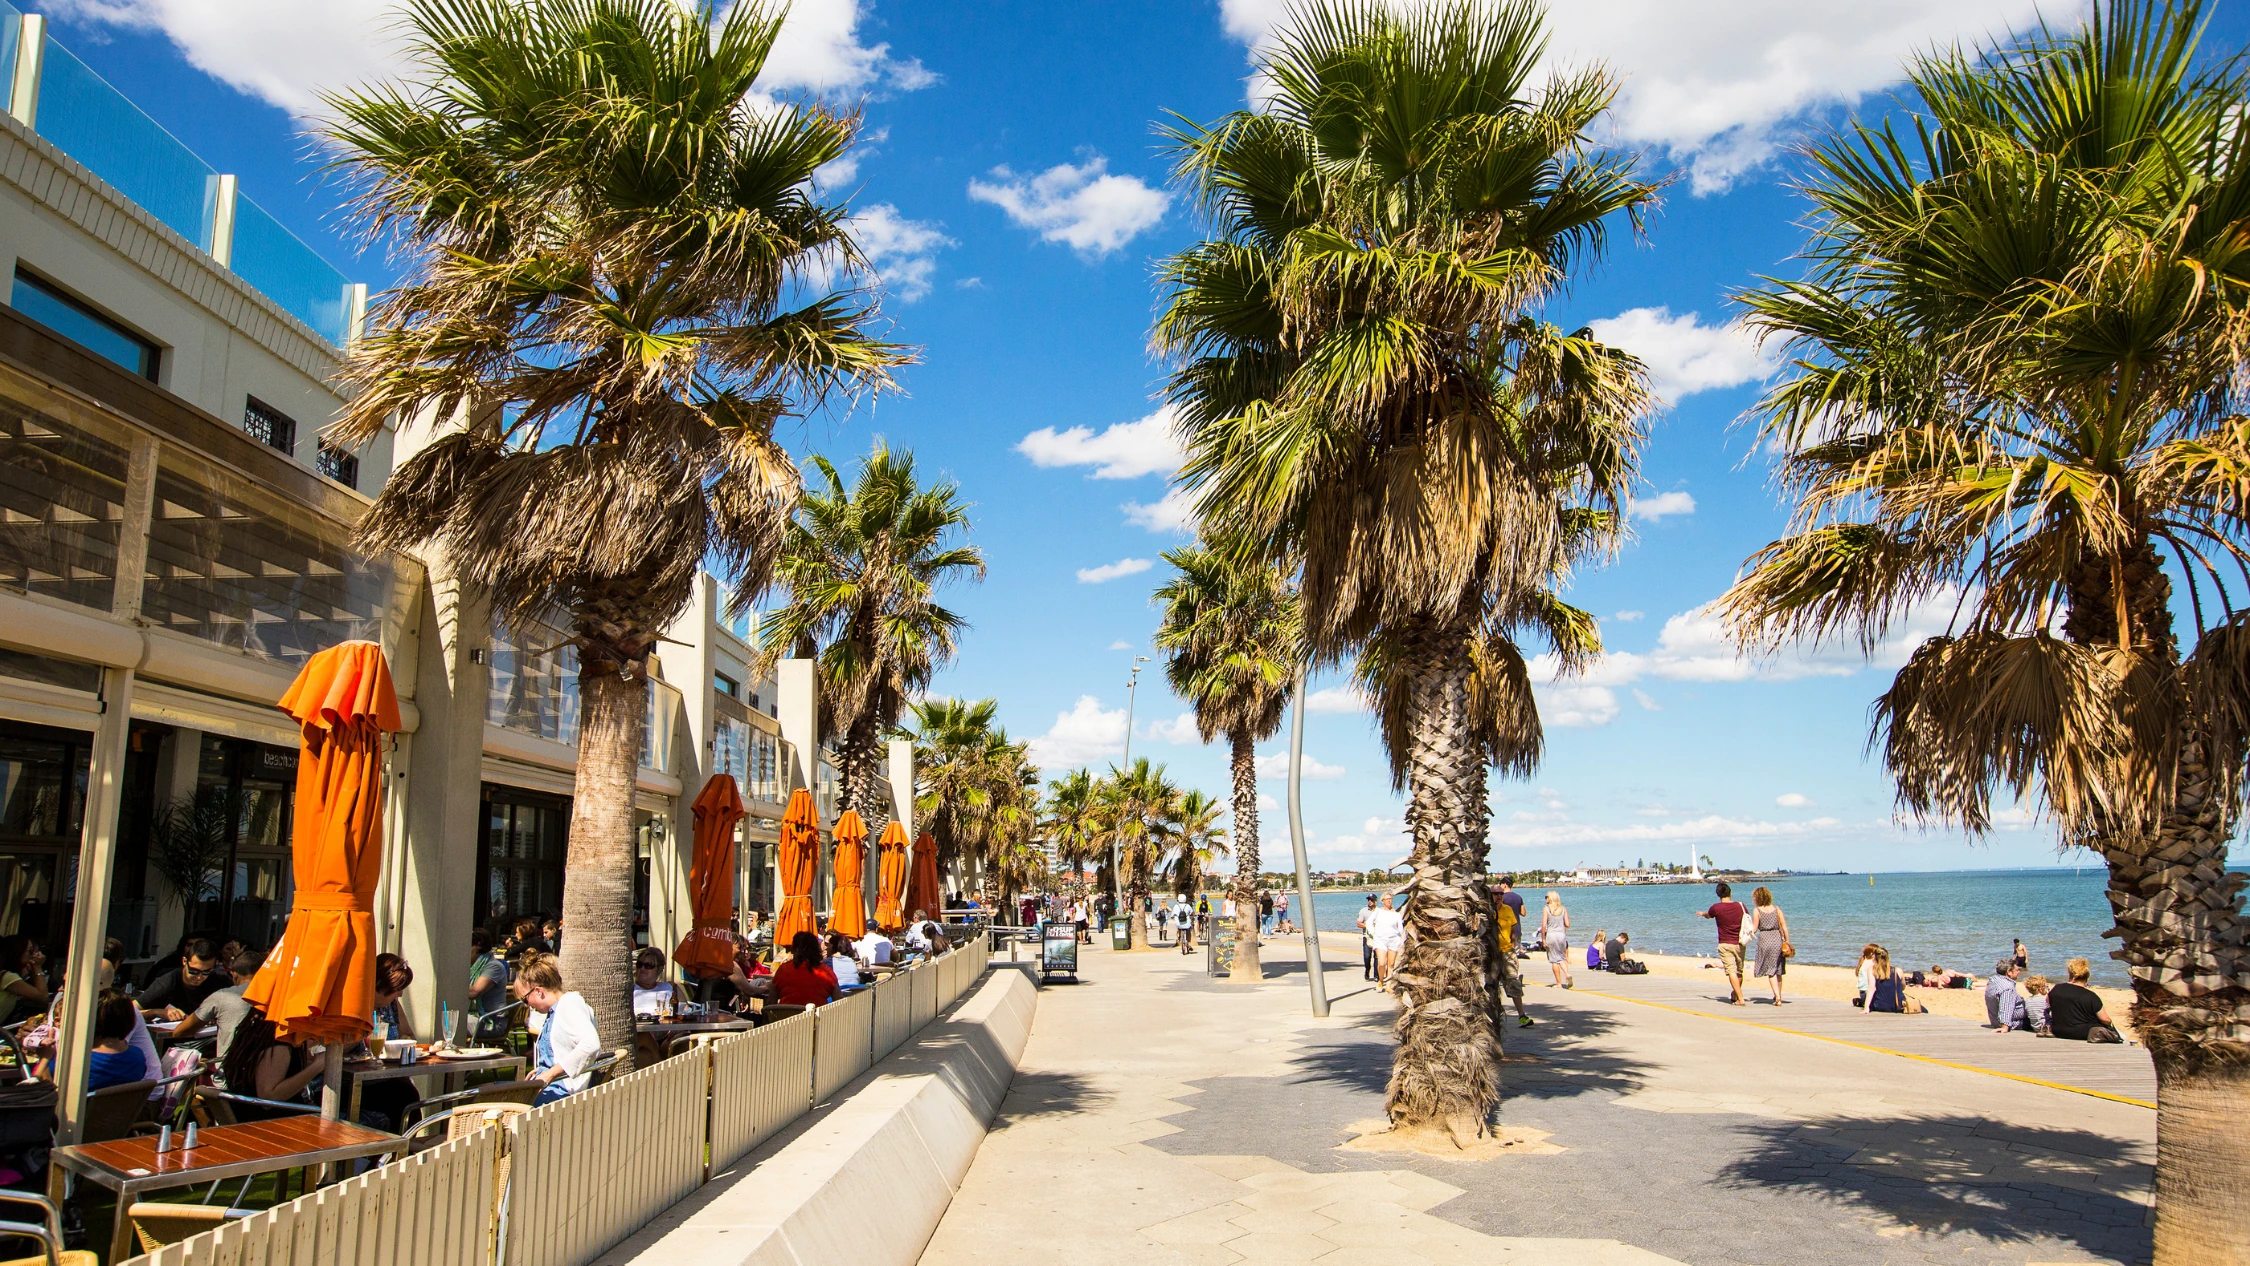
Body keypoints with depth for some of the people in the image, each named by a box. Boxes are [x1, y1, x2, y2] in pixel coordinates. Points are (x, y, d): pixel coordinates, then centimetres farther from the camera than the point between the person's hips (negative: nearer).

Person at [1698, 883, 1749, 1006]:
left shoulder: (1716, 907, -9)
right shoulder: (1740, 906, 0)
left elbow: (1708, 916, 14)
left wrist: (1702, 913, 38)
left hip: (1725, 944, -4)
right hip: (1739, 944, 4)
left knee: (1731, 971, -6)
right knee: (1739, 971, 17)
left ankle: (1740, 999, -15)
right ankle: (1736, 995, 32)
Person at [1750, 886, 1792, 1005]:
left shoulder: (1757, 910, -4)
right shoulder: (1776, 909, 5)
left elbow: (1754, 929, -6)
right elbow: (1784, 927, 2)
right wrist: (1787, 942, 7)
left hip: (1765, 940, -3)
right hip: (1778, 939, 3)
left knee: (1770, 971, 2)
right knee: (1778, 971, 17)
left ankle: (1778, 997, -9)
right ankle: (1778, 996, 26)